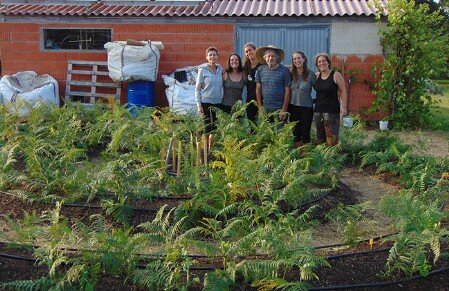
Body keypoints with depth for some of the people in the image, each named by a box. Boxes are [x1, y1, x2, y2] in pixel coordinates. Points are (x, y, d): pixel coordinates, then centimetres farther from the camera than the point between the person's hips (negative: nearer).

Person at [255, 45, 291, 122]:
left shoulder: (284, 70, -4)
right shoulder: (260, 70, 5)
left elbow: (287, 91, -5)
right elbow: (258, 89, 9)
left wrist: (284, 109, -9)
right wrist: (260, 107, 3)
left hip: (279, 109, -3)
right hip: (265, 110, 3)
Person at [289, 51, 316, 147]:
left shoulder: (311, 74, -7)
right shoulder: (291, 74, 2)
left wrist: (314, 100, -5)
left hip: (306, 108, -3)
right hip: (293, 107, 3)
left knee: (305, 133, 4)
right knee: (295, 133, 10)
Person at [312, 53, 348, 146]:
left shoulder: (336, 75, -3)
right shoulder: (316, 76, 10)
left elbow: (343, 91, -3)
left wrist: (344, 107, -10)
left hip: (332, 111, -5)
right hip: (318, 110, 5)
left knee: (331, 140, -11)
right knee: (320, 138, 8)